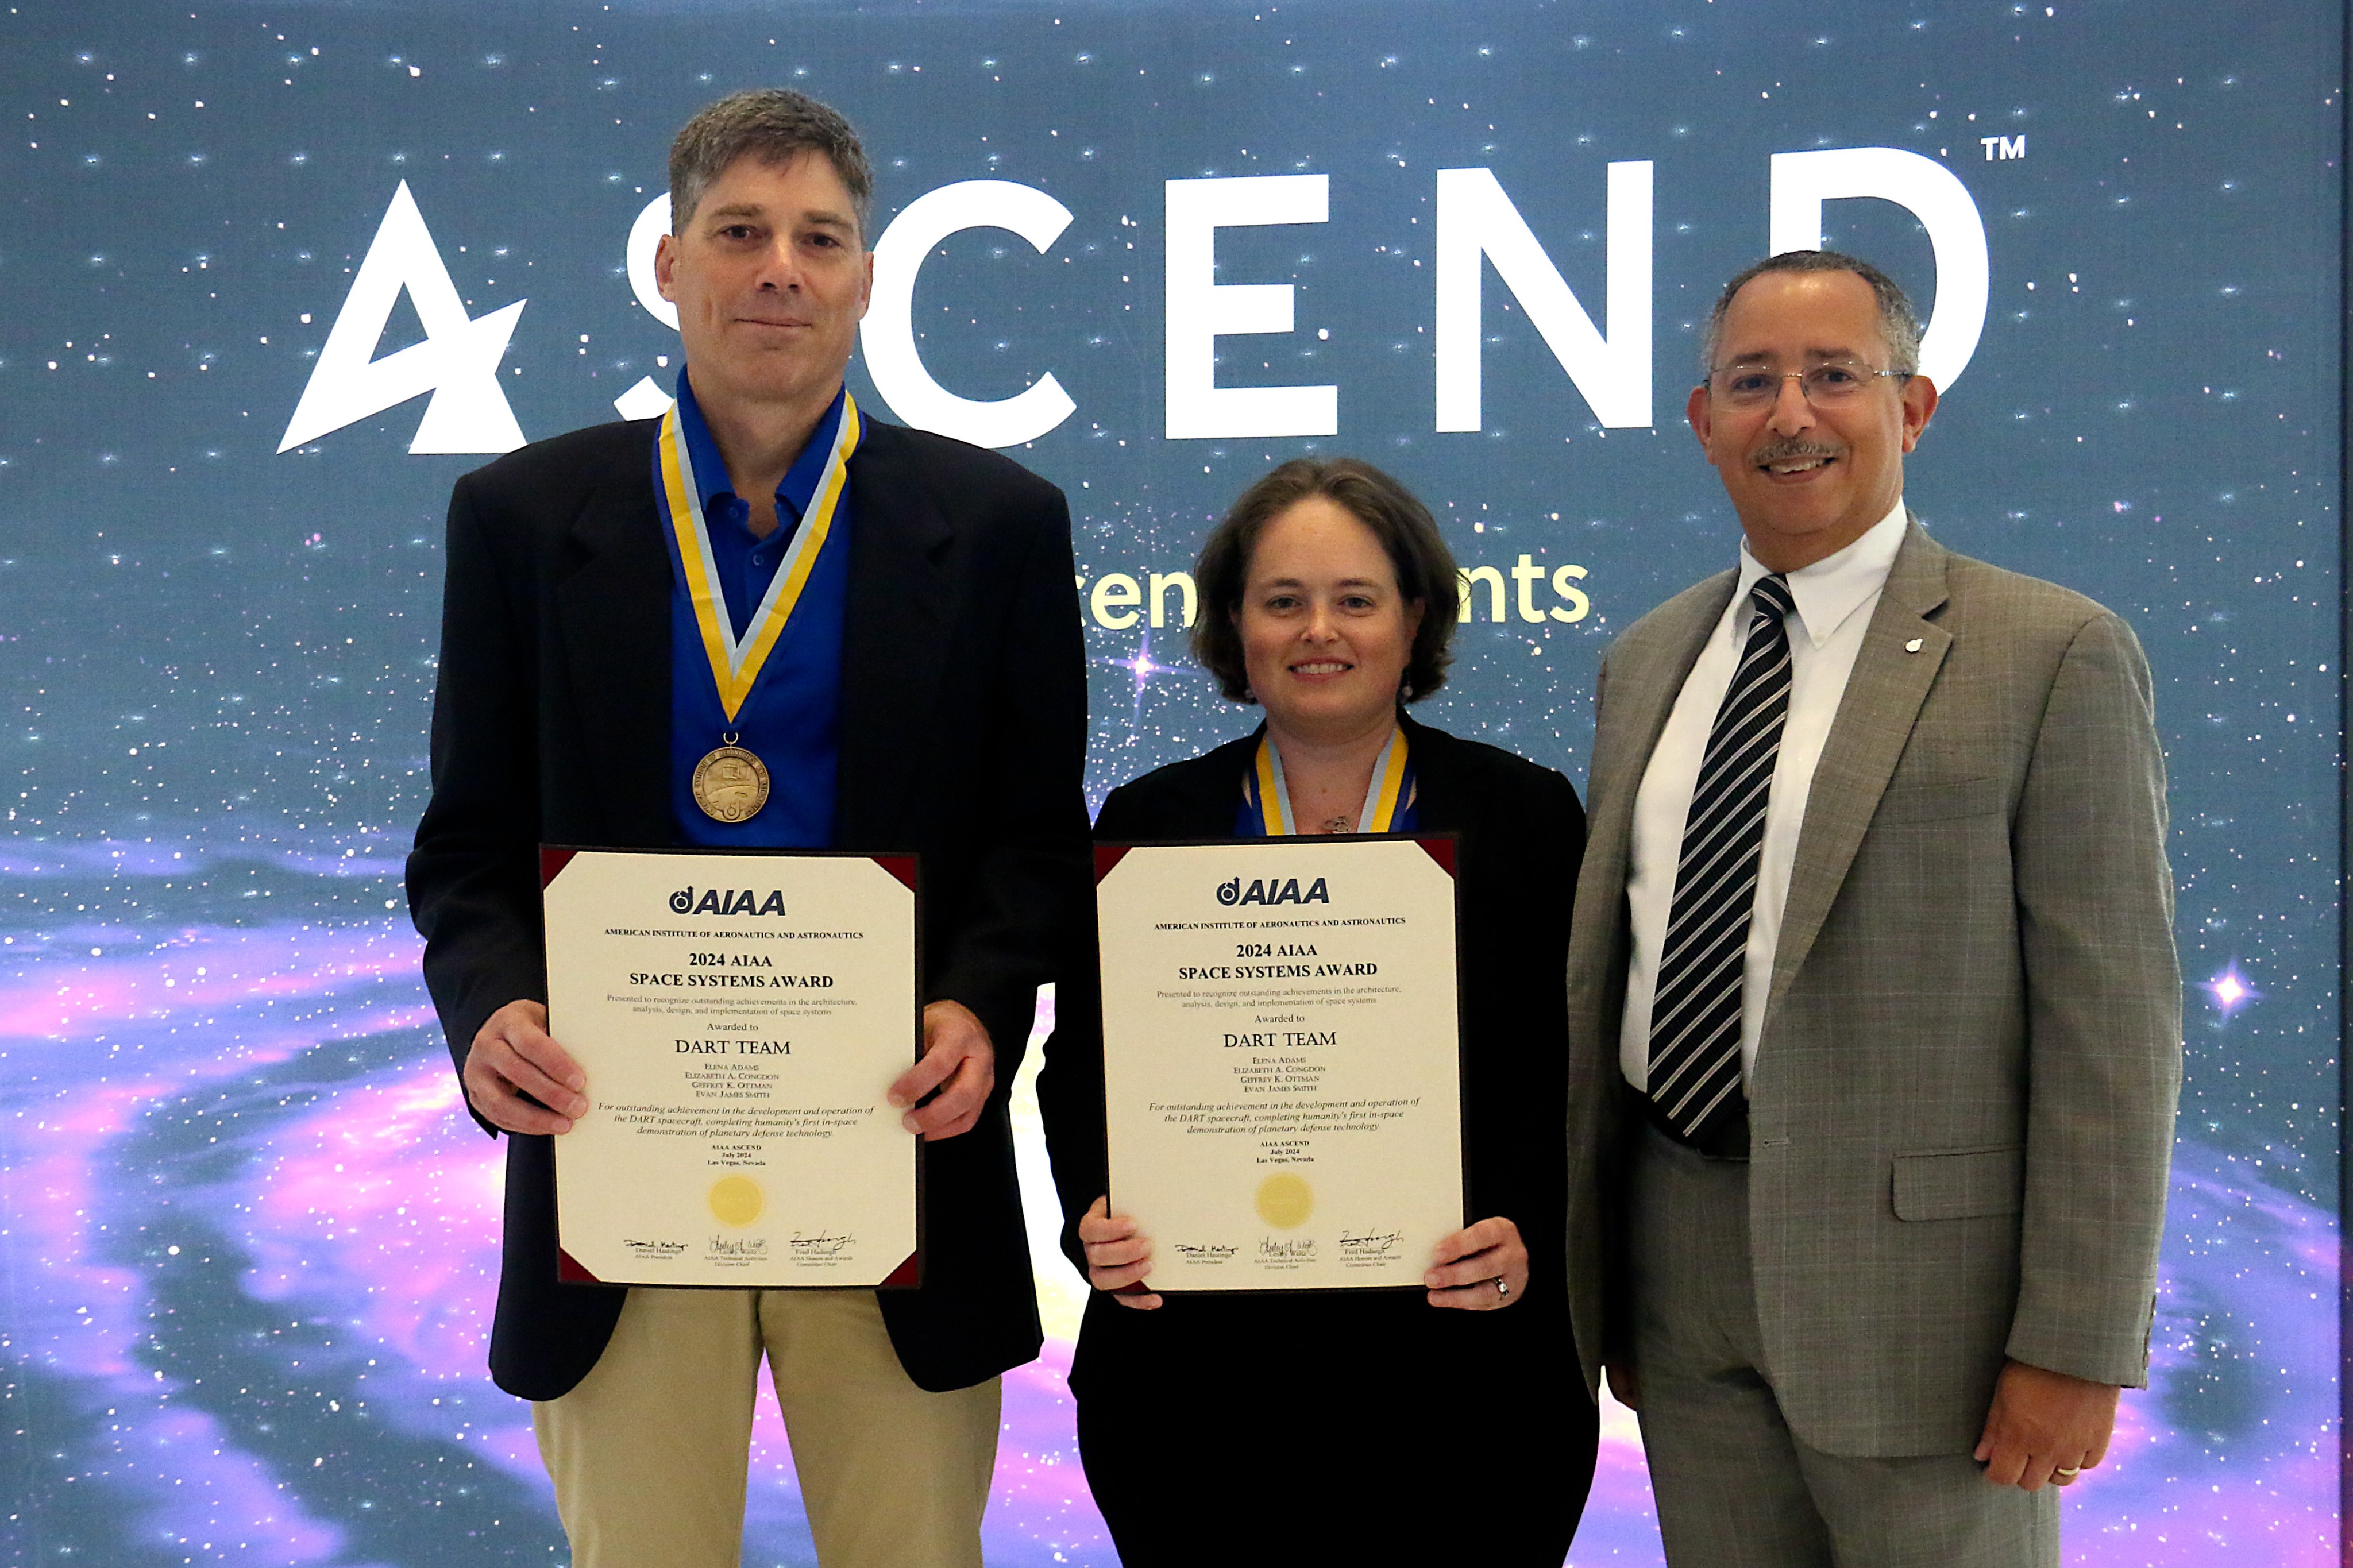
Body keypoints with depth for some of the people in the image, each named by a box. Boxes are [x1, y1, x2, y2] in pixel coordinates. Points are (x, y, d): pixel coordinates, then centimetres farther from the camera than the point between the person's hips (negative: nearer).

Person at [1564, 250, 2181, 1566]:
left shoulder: (2054, 654, -7)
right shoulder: (1648, 661, 11)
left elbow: (2113, 1024, -10)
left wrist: (2076, 1346, -14)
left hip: (1919, 1270, -5)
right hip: (1686, 1269, 5)